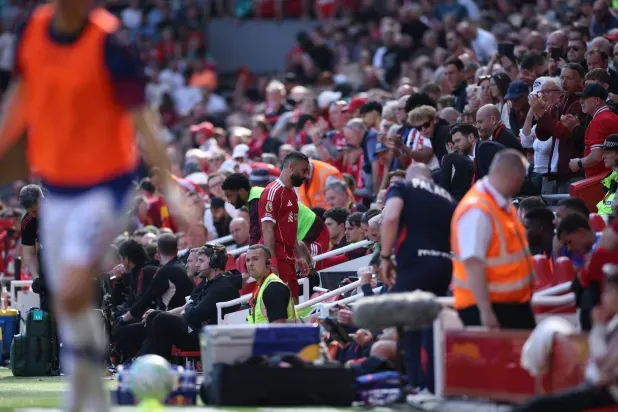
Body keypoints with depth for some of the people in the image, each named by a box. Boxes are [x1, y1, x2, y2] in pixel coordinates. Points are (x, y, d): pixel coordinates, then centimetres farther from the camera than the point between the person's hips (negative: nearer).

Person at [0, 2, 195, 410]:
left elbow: (141, 117, -17)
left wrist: (170, 186, -21)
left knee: (71, 295, -20)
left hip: (104, 185, -6)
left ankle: (86, 362, 8)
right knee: (67, 301, 11)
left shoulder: (110, 43, -19)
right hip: (55, 183, 6)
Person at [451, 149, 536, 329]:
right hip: (489, 307, -10)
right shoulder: (477, 211, -22)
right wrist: (486, 311, -30)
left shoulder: (504, 204, 9)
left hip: (515, 303, 10)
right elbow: (473, 264, -28)